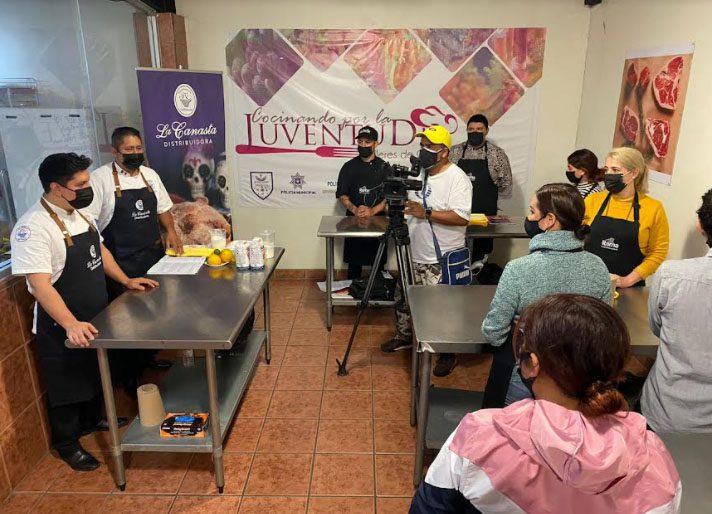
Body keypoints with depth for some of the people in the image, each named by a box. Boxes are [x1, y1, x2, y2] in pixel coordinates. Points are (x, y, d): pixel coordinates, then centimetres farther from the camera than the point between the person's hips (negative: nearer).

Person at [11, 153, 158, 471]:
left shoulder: (80, 213, 2)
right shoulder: (33, 228, -26)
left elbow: (99, 251, 15)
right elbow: (40, 284, -32)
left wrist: (126, 281, 10)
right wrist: (71, 324, -41)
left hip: (94, 317, 8)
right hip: (62, 327, -8)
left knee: (95, 373, 25)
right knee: (66, 385, 11)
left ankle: (91, 420, 49)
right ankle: (67, 444, 32)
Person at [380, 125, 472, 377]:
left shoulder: (457, 178, -15)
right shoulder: (417, 173, 9)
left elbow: (462, 217, -25)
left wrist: (427, 213, -29)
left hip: (441, 261, -8)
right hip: (414, 256, 8)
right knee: (403, 298, 19)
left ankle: (448, 354, 19)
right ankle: (404, 337, 41)